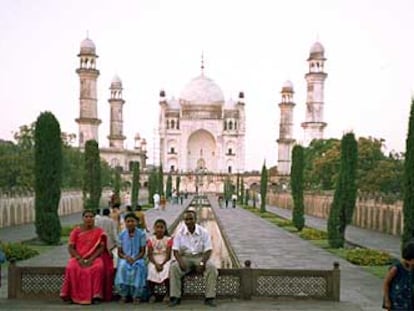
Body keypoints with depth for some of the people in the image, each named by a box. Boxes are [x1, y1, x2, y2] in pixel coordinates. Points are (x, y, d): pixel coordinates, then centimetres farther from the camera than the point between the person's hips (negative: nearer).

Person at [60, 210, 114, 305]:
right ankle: (71, 295, -21)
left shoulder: (99, 231, 4)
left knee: (99, 267, -33)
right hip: (78, 258, 1)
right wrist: (79, 259, -15)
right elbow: (70, 247, 0)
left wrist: (91, 259, -17)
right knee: (71, 268, -31)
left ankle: (96, 296, -28)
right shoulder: (76, 230, 5)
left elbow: (102, 248, -3)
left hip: (94, 258, -1)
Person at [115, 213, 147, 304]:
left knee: (138, 266, -35)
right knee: (122, 266, -33)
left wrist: (135, 259, -19)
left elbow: (142, 252, -1)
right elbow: (119, 252, 6)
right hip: (125, 258, 1)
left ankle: (136, 295, -25)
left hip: (138, 258, -1)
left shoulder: (141, 234, 0)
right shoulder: (122, 235, 5)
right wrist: (126, 257, -15)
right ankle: (123, 294, -21)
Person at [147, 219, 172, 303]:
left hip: (165, 260, -1)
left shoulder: (168, 239, 2)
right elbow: (150, 255, -2)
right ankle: (152, 294, -13)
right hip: (154, 261, 1)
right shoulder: (151, 240, 6)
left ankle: (168, 294, -16)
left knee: (167, 271, -33)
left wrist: (162, 264, -22)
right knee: (151, 271, -31)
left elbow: (168, 255, -6)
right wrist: (156, 264, -19)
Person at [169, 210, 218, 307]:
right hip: (185, 257, 1)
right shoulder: (180, 232, -4)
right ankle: (175, 297, -22)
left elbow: (208, 250, -8)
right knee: (173, 267, -30)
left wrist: (202, 263, -24)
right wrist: (181, 262, -24)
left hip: (200, 257, 0)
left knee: (212, 268, -29)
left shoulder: (203, 232, -6)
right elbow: (176, 250, -6)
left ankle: (210, 298, -21)